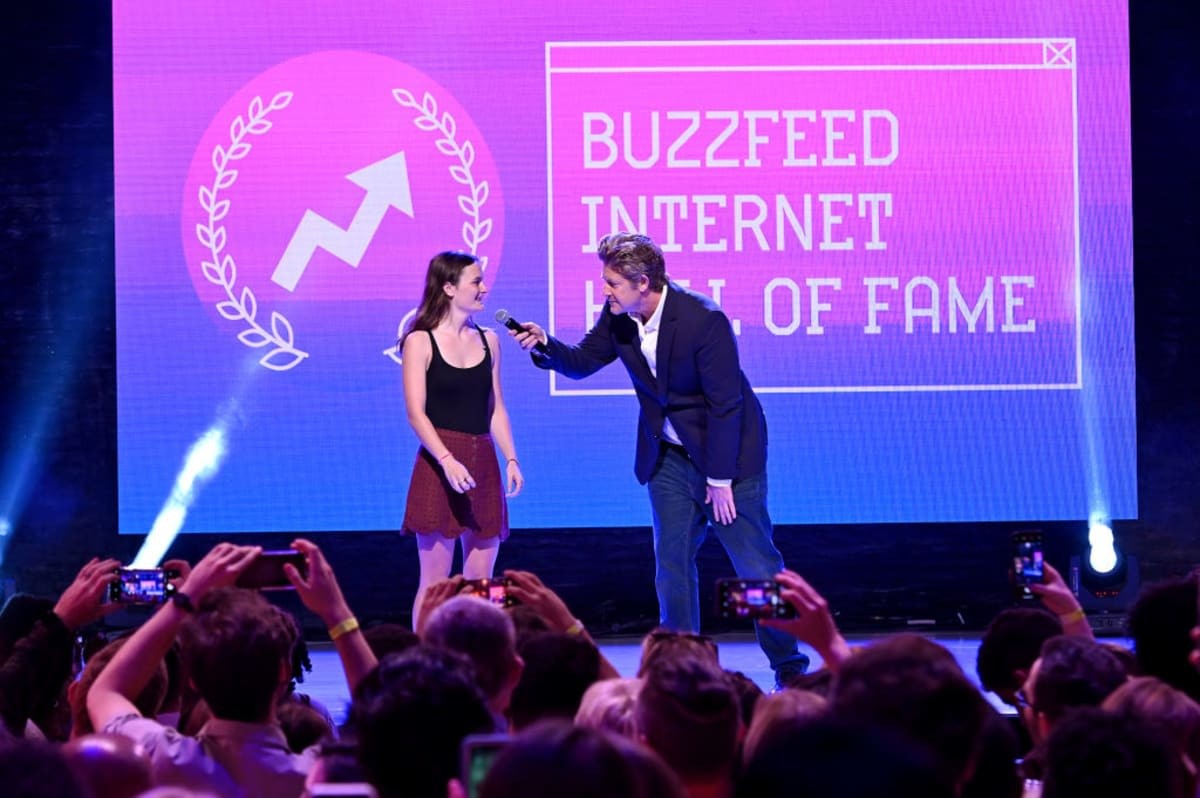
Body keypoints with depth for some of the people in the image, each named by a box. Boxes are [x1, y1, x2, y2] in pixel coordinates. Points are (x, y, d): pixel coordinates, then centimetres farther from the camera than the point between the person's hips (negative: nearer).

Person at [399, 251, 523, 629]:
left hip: (483, 463, 5)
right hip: (439, 464, -5)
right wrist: (447, 461, -23)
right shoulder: (421, 342, -4)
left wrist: (511, 460, 4)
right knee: (435, 579, -5)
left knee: (480, 581, 5)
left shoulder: (488, 340, 12)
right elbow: (416, 413, -11)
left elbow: (495, 409, 15)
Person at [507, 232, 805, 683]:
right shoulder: (618, 317, -8)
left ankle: (789, 665, 12)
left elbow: (725, 404, -22)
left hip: (727, 451, -6)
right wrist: (545, 346, -15)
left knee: (755, 563, 0)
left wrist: (720, 479, -18)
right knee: (672, 563, 4)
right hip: (669, 456, 6)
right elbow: (583, 362, 6)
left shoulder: (703, 320, -26)